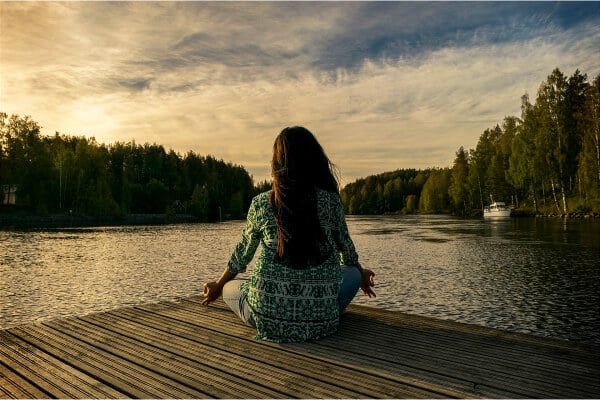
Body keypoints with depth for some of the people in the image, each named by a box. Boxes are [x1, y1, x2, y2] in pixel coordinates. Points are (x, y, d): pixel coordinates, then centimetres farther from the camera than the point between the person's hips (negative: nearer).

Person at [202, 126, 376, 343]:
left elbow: (242, 254, 10)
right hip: (320, 321, 1)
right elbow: (346, 247, 14)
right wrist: (362, 275, 36)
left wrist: (218, 287, 31)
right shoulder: (330, 201, -3)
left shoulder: (260, 204, -4)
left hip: (269, 319, 0)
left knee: (229, 287, 29)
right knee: (353, 274, 28)